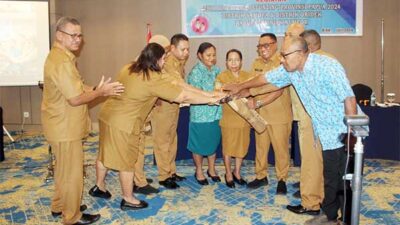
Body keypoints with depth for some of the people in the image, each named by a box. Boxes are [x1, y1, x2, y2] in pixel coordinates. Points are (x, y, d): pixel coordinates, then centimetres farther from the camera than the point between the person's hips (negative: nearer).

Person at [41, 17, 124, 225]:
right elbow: (75, 99, -25)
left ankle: (59, 206, 38)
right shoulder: (61, 62, -24)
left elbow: (76, 88, 14)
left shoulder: (61, 57, 11)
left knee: (64, 168, 23)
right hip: (65, 127, -11)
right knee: (72, 172, 3)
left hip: (63, 125, 11)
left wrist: (99, 90, 2)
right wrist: (100, 92, -13)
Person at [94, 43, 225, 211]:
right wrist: (211, 99, -7)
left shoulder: (128, 68, 4)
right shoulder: (154, 79, -19)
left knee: (106, 153, 22)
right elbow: (184, 96, -17)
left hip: (107, 115, 8)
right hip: (123, 123, -8)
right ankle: (128, 200, 21)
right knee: (127, 161, 6)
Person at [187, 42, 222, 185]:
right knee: (199, 145, 9)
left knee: (214, 142, 17)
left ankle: (211, 169, 35)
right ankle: (199, 171, 28)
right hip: (200, 115, -5)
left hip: (215, 114, 5)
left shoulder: (217, 70, 5)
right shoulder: (196, 72, -13)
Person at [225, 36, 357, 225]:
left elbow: (349, 98, -22)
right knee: (329, 179, 16)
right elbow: (267, 78, 15)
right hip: (327, 135, 7)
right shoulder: (290, 70, 1)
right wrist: (240, 87, 25)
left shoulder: (327, 66, -22)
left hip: (345, 133, -7)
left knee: (346, 180, 0)